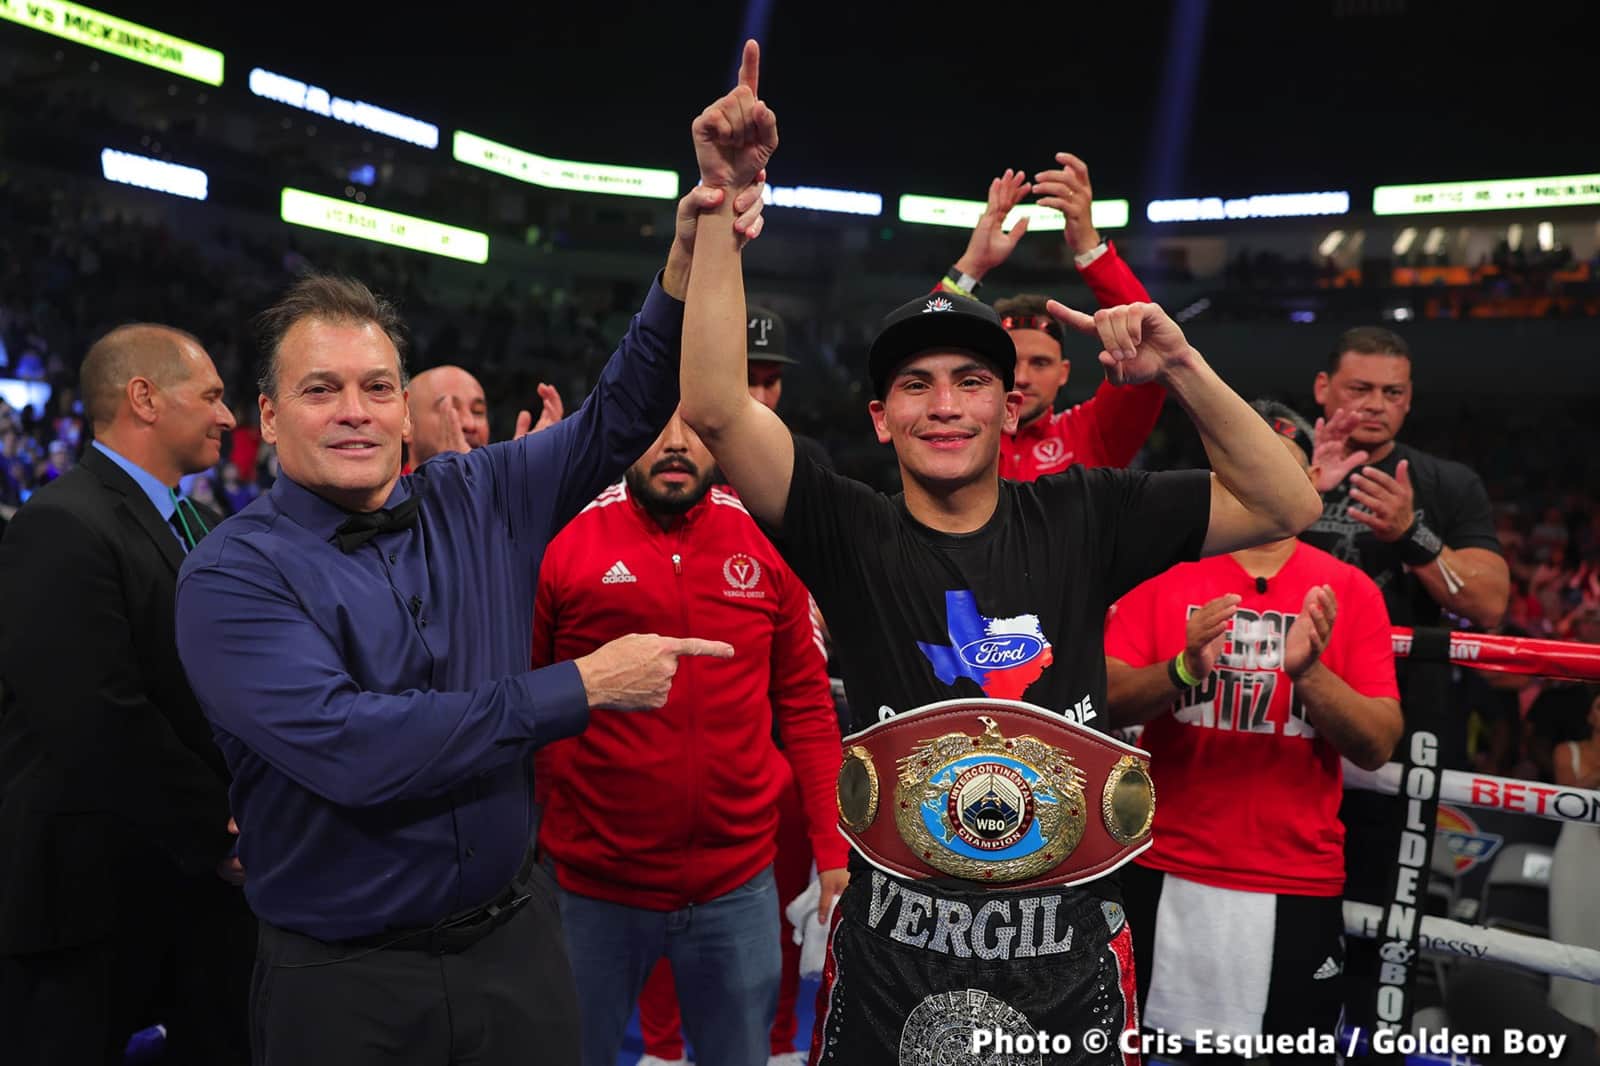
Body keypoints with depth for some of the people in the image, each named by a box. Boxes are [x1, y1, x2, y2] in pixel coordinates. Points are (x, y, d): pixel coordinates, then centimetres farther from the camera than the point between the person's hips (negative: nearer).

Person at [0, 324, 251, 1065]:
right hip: (99, 889, -7)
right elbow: (102, 721, -24)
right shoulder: (63, 527, -17)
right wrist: (221, 833, -15)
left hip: (208, 872, 8)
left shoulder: (203, 526, 11)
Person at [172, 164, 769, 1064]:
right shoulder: (233, 575, -14)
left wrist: (686, 265, -21)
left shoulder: (477, 501, 0)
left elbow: (619, 417, -5)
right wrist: (582, 687, -23)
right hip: (344, 981, -3)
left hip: (517, 936, 4)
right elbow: (348, 747, -27)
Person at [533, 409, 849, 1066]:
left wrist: (833, 848, 0)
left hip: (739, 885, 2)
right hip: (591, 885, -1)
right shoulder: (564, 542, -8)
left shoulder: (766, 543, -2)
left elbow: (805, 704, 2)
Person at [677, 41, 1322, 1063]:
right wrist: (727, 199, -23)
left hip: (1073, 953, 2)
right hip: (892, 956, -1)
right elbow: (716, 409, -21)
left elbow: (1286, 506, -1)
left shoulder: (1080, 518, -3)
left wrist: (1182, 367, -13)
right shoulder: (852, 536, -8)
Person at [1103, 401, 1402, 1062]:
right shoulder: (1164, 573, 0)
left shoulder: (1350, 591, 1)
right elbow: (1105, 705, -8)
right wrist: (1182, 668, -26)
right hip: (1164, 874, 0)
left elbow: (1377, 746, -4)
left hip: (1298, 886, 1)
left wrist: (1308, 671, -22)